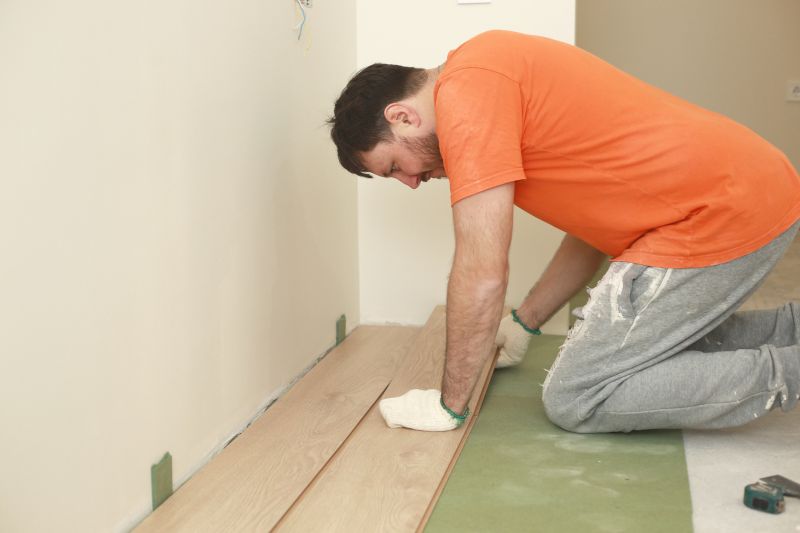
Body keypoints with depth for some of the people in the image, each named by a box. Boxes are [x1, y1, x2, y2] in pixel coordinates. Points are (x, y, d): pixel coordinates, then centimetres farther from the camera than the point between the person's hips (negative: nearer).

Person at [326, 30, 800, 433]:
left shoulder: (466, 91, -13)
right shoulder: (494, 74, 18)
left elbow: (482, 273, -16)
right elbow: (595, 224, 24)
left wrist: (449, 405, -4)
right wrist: (525, 323, 29)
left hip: (721, 214, -10)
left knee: (574, 399, -3)